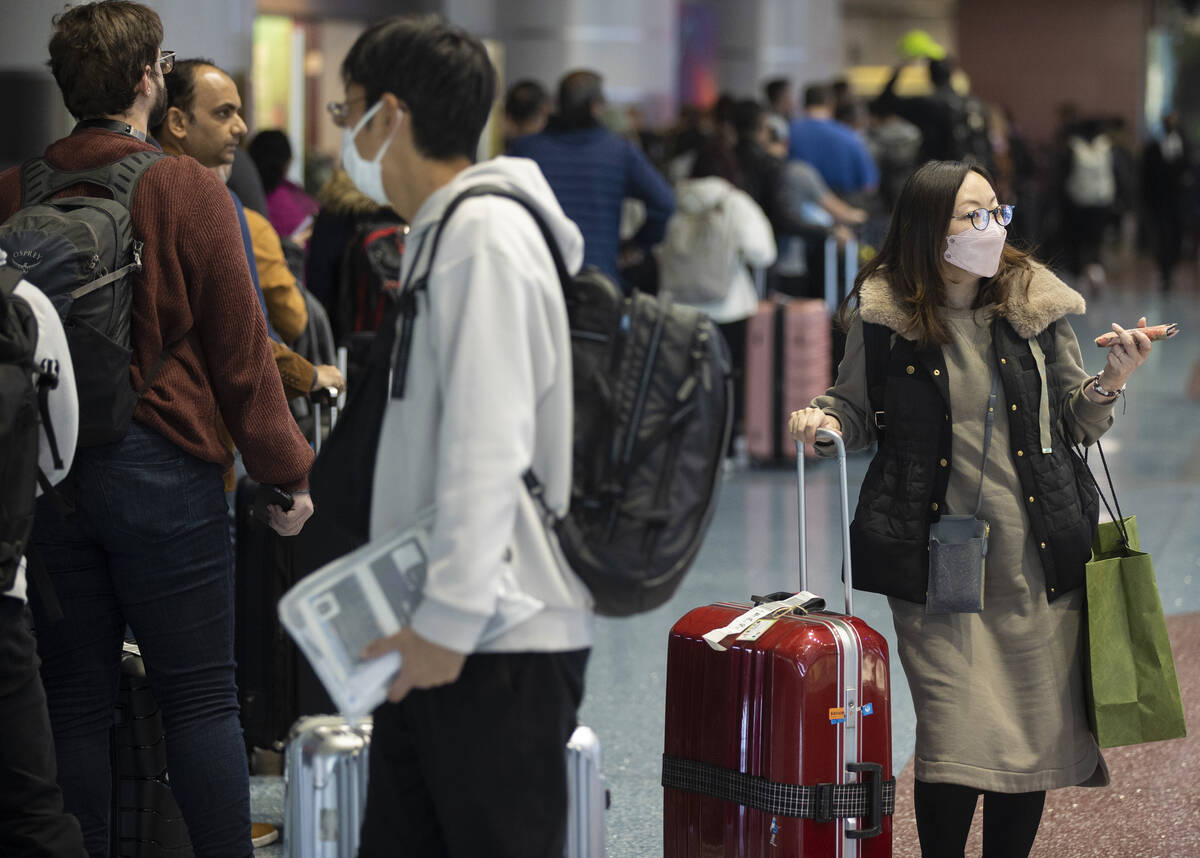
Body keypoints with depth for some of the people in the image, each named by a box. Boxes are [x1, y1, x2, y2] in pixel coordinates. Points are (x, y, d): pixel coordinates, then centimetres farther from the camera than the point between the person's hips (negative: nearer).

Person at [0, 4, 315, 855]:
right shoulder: (188, 189, -9)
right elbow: (240, 346, -6)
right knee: (201, 697, 2)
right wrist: (287, 468, 2)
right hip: (165, 466, -3)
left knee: (76, 702, 9)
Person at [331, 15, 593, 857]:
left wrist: (450, 620, -24)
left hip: (501, 642, -10)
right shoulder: (438, 233, 19)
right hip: (441, 633, 10)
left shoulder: (486, 236, -14)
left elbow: (489, 447, -22)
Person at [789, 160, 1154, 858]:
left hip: (1036, 561, 2)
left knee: (1035, 734, 7)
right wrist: (825, 418, -10)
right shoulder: (883, 315, -2)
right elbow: (860, 411, 11)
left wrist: (1109, 383, -9)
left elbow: (1075, 424, 10)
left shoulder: (1037, 306, 3)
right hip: (935, 558, -2)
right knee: (955, 743, -8)